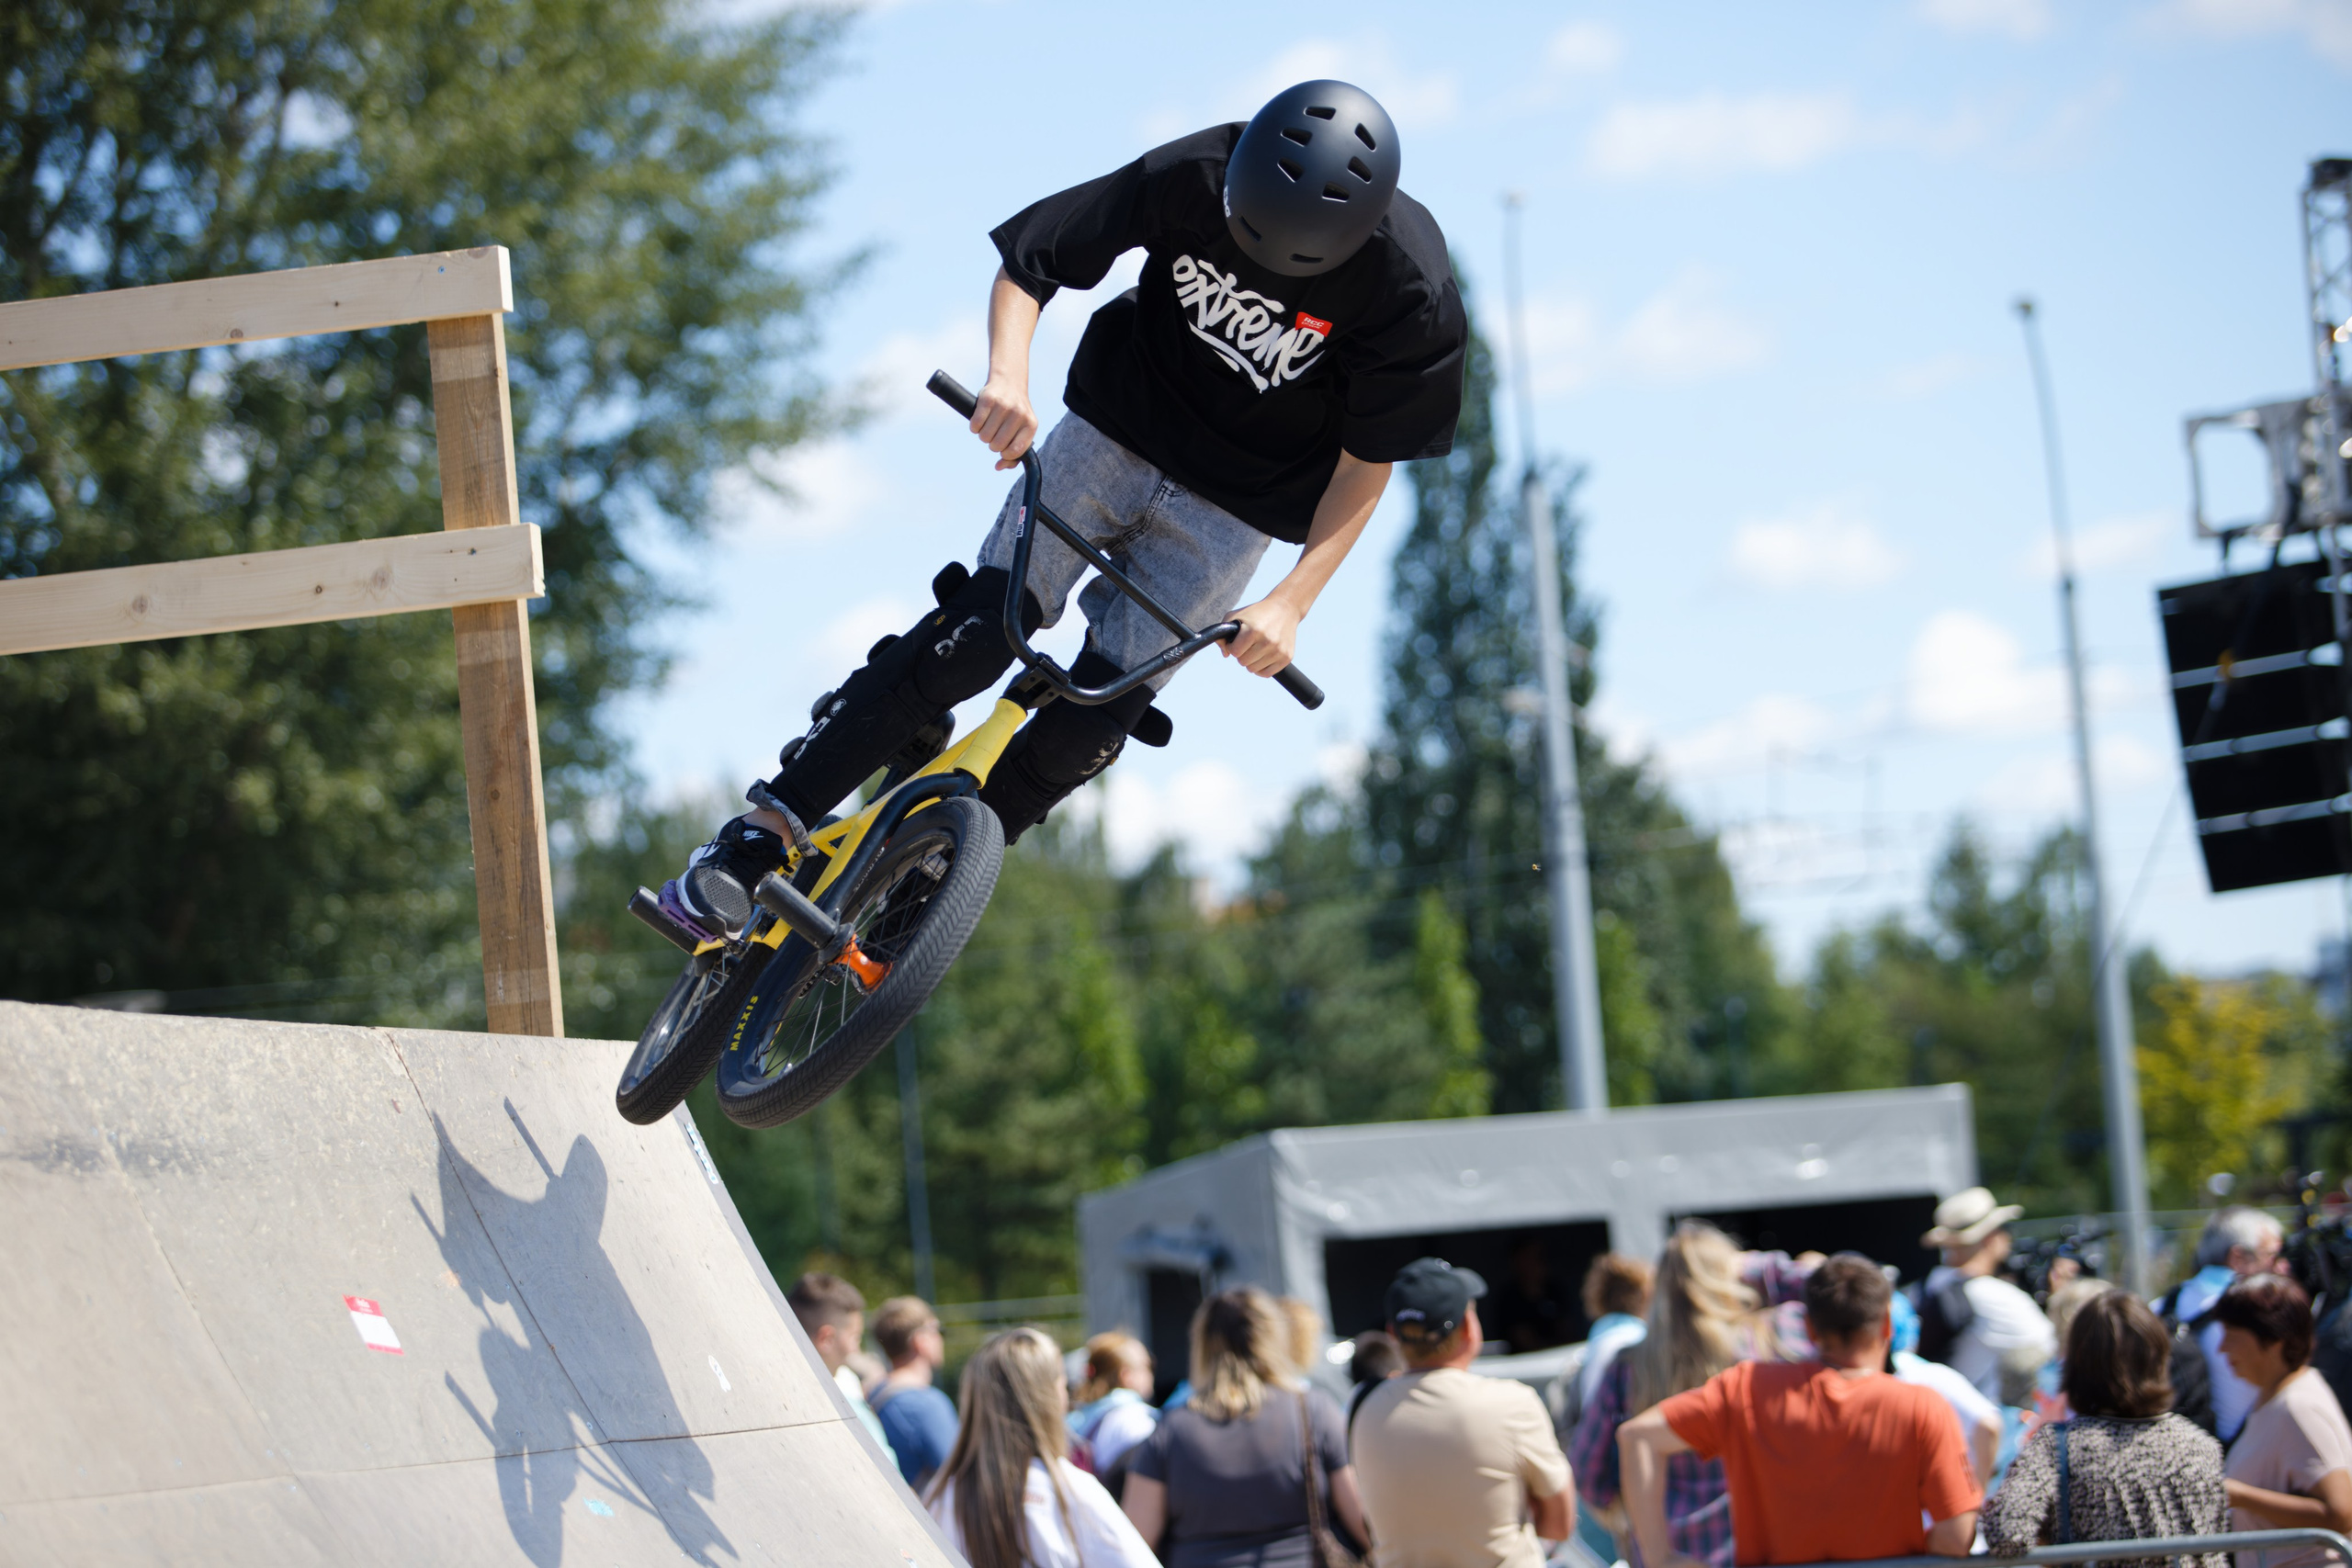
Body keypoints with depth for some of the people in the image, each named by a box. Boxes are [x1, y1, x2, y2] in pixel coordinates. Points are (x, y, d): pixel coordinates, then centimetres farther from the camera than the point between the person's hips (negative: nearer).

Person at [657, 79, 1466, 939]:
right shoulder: (1191, 177, -22)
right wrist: (1008, 375, -30)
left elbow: (1368, 462, -14)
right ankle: (756, 837, -11)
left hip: (1233, 507, 0)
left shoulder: (1412, 291, -26)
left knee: (1094, 723, -11)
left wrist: (1292, 602, -22)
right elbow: (1025, 266, -11)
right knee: (976, 633, -16)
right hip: (1111, 435, 1)